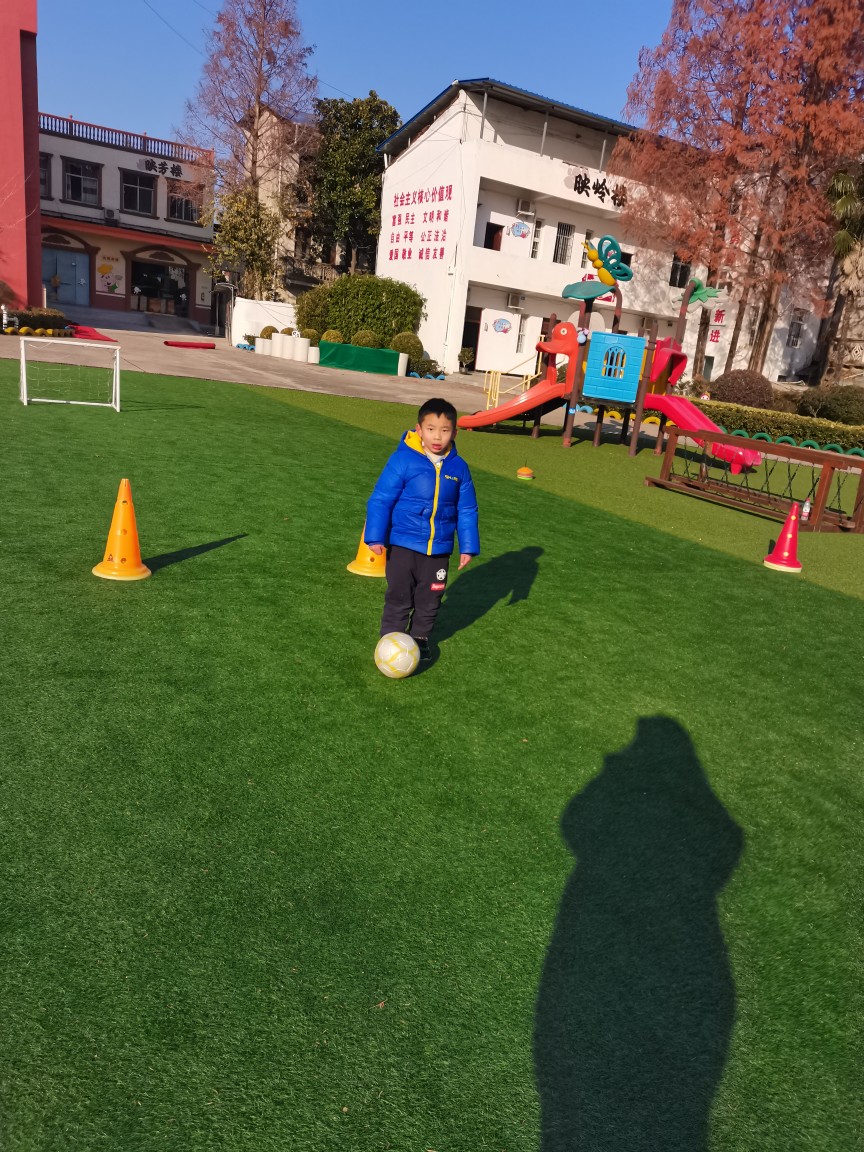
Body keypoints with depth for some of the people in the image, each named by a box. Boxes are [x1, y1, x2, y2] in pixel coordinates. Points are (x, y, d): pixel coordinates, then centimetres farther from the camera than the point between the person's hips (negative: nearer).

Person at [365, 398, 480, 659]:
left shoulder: (459, 468, -1)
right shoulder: (403, 459, -13)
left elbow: (467, 511, 7)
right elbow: (380, 499, -10)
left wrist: (468, 547, 5)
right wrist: (376, 537, -15)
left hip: (439, 550, 3)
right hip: (403, 546, -3)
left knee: (429, 600, 16)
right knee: (399, 598, 7)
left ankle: (419, 638, 36)